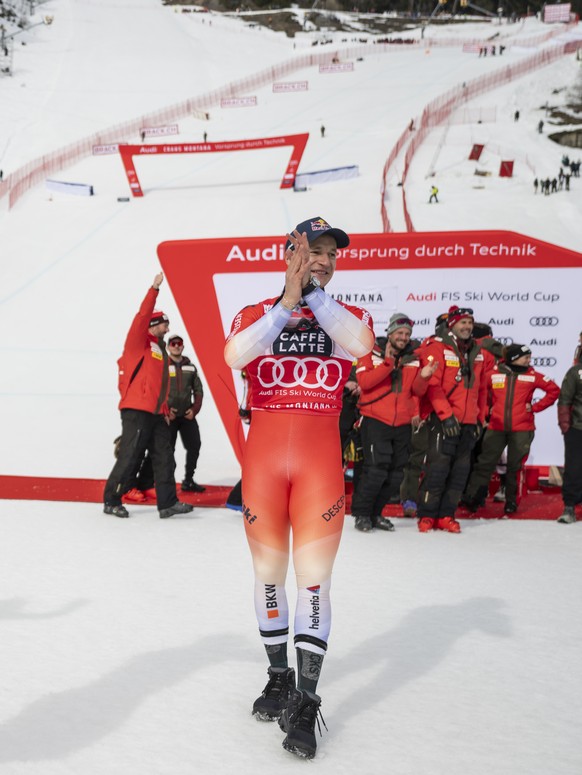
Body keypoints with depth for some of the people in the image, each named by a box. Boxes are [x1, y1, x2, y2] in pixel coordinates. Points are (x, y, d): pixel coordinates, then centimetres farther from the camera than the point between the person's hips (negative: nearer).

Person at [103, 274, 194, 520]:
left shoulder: (160, 350, 22)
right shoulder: (139, 343, 0)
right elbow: (143, 316, -15)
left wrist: (165, 410, 16)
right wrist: (155, 288, -16)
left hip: (156, 414, 8)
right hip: (136, 410, -8)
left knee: (164, 458, 4)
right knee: (129, 458, -5)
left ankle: (167, 503, 5)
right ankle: (111, 501, 6)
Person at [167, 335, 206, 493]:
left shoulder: (190, 367, 11)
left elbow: (198, 391, 12)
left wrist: (194, 409, -2)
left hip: (187, 415, 4)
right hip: (168, 415, -4)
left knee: (194, 446, 4)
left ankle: (188, 481, 16)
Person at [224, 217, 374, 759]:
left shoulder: (348, 316, 8)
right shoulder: (256, 314, 7)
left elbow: (360, 344, -17)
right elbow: (234, 356, -16)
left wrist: (313, 292, -12)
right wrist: (287, 301, -16)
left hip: (320, 460, -1)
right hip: (262, 456, 1)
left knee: (314, 579, -4)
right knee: (268, 573, 11)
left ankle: (305, 704, 7)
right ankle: (279, 676, 32)